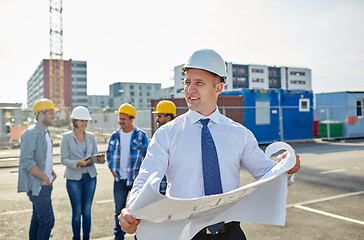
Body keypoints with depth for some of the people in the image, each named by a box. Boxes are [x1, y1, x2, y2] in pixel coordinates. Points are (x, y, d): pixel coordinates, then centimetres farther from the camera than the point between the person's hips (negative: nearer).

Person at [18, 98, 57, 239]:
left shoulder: (45, 133, 14)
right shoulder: (31, 133, -16)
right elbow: (27, 161, -22)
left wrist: (52, 172, 9)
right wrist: (45, 178, -16)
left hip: (45, 183, 9)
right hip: (37, 185, -9)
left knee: (38, 219, 17)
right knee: (47, 220, -8)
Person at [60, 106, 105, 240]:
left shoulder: (91, 137, 8)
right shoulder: (66, 137, -3)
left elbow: (95, 155, 9)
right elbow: (64, 159, -6)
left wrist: (100, 159, -14)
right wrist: (78, 163, -23)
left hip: (90, 177, 3)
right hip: (74, 178, -3)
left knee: (87, 211, 8)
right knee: (77, 212, 2)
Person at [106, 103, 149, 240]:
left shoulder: (141, 135, -4)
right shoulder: (115, 136, 5)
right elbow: (109, 153, 17)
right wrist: (112, 170, 7)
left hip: (136, 178, -3)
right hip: (120, 179, 3)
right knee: (119, 209, 10)